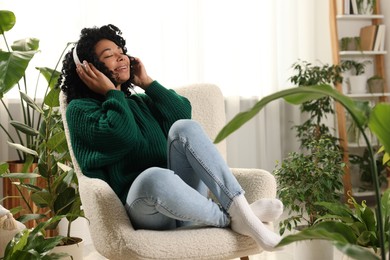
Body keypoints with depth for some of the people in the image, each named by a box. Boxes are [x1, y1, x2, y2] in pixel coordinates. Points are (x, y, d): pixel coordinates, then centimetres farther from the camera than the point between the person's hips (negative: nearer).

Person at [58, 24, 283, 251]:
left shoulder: (140, 102, 27)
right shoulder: (80, 108, 8)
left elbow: (183, 114, 8)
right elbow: (123, 135, -12)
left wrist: (147, 82, 13)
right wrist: (111, 92, 1)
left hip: (181, 199, 5)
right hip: (142, 208, -5)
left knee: (184, 128, -22)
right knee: (154, 176, -40)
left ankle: (239, 207, -33)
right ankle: (231, 219, -25)